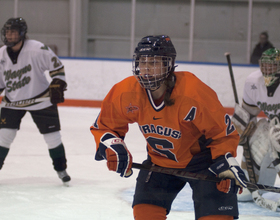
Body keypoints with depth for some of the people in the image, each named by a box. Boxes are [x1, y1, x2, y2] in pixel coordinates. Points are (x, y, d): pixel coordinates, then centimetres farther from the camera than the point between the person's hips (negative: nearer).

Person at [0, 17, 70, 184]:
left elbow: (57, 66, -10)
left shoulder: (37, 49, -19)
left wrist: (57, 86, -16)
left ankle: (61, 169, 20)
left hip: (41, 100, -3)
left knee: (52, 135, 3)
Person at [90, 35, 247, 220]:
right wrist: (112, 146, -20)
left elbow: (223, 132, -19)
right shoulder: (126, 93, -18)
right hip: (160, 159, 4)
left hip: (201, 156, -4)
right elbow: (103, 126, -1)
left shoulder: (192, 93, -29)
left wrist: (226, 165, -28)